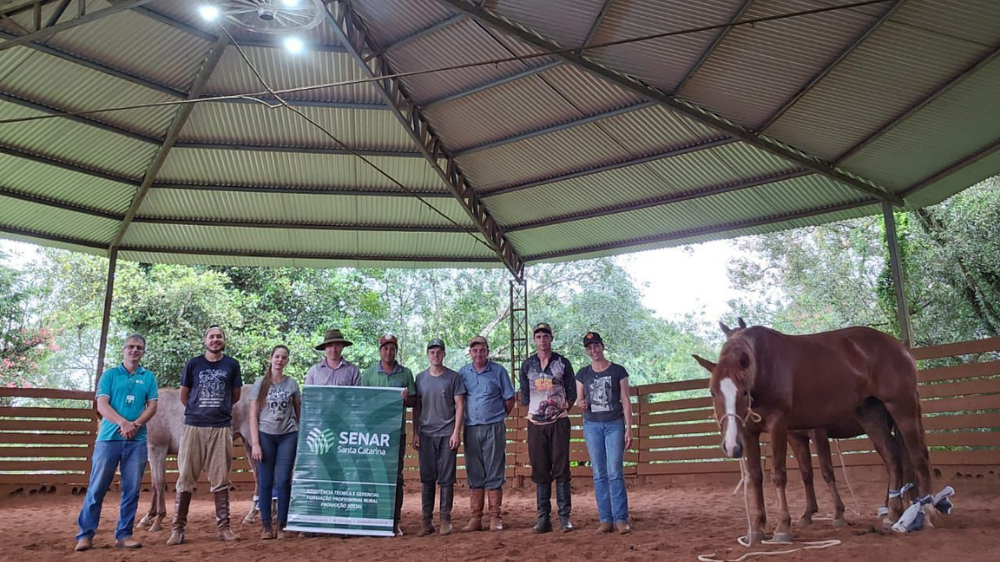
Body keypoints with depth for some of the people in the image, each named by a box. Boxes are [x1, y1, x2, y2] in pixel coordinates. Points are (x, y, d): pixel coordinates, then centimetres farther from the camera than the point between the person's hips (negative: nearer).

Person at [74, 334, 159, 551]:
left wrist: (136, 424, -13)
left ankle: (124, 535, 11)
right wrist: (123, 423, -17)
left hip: (137, 441, 2)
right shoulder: (109, 375, 7)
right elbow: (102, 405, -3)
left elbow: (152, 406, 5)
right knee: (97, 488, -1)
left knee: (132, 490, 3)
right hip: (108, 438, -1)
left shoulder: (149, 377, 12)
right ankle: (85, 534, 8)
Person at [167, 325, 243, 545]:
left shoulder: (232, 365, 5)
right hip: (194, 426, 0)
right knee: (185, 479, 1)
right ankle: (178, 528, 9)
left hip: (221, 428, 0)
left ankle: (223, 527, 11)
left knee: (220, 480, 5)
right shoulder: (193, 364, 4)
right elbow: (183, 396, 12)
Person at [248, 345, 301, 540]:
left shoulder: (292, 384, 5)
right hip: (265, 435, 0)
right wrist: (255, 444, -7)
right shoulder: (260, 384, 2)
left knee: (283, 481, 0)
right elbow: (253, 416, 0)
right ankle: (266, 526, 12)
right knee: (265, 482, 3)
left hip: (288, 436, 0)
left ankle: (282, 526, 9)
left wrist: (302, 436, 2)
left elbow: (299, 412, 9)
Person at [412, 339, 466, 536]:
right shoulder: (421, 378, 10)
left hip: (447, 434, -2)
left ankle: (445, 520, 8)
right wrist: (415, 433, 6)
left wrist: (456, 432, -8)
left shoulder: (453, 377, 2)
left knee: (446, 478, 1)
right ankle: (427, 520, 12)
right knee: (426, 478, 5)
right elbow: (416, 407, 12)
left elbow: (459, 405, 0)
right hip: (426, 434, 3)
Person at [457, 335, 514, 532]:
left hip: (493, 429, -3)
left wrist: (499, 416, 5)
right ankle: (475, 518, 13)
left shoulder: (498, 371, 1)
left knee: (494, 473, 0)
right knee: (474, 474, 7)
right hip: (471, 429, 3)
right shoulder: (462, 373, 8)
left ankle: (495, 518, 7)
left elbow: (510, 398, 5)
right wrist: (460, 424, 8)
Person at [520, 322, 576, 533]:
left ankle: (564, 517, 1)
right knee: (540, 471, 4)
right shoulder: (527, 365, 10)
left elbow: (572, 392, 7)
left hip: (559, 421, -2)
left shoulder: (562, 363, 5)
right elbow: (524, 395, 13)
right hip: (536, 423, 2)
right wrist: (531, 412, 3)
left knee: (561, 469, -4)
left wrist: (565, 407, -3)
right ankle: (543, 518, 9)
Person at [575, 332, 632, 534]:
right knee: (599, 474, 4)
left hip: (614, 425, -3)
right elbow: (579, 400, 14)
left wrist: (628, 429, -5)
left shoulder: (618, 371, 1)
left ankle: (621, 519, -1)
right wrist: (581, 404, -11)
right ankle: (605, 520, 9)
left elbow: (625, 401, 1)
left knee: (615, 472, -8)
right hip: (591, 426, 3)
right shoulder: (583, 374, 8)